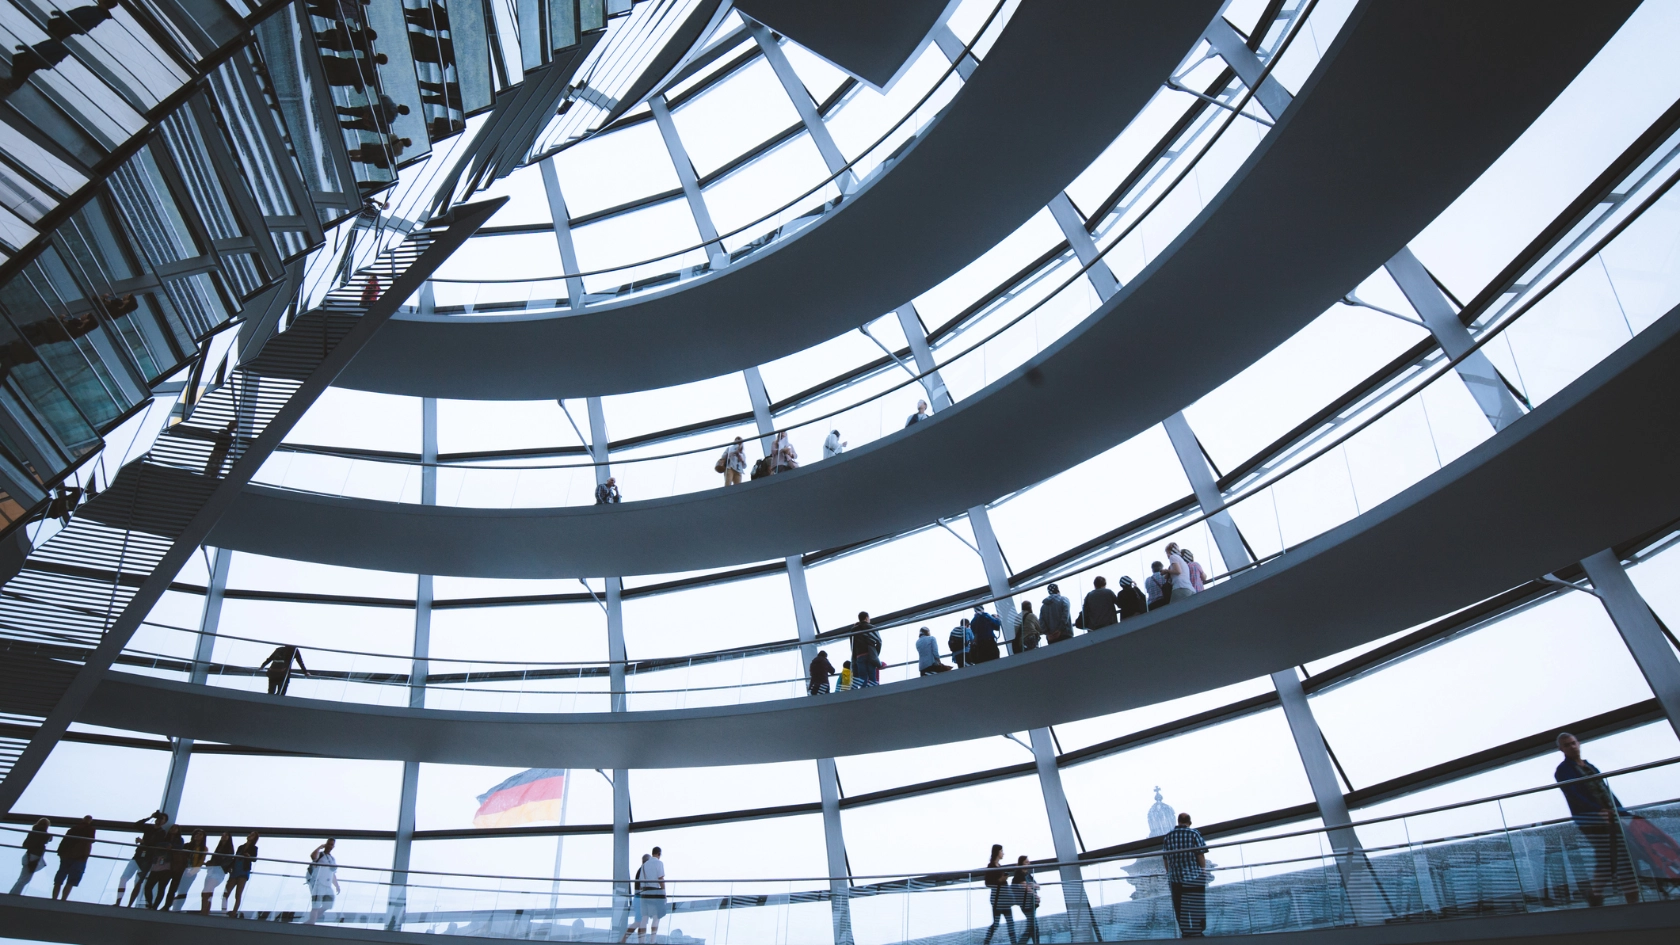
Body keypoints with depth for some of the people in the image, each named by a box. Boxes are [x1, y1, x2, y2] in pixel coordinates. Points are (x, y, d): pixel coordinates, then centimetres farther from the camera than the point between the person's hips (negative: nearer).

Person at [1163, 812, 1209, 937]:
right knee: (1195, 907, 2)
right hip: (1193, 876, -3)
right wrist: (1203, 871, 0)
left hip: (1175, 877, 3)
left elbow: (1165, 857, 8)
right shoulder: (1194, 833, -5)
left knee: (1180, 908, 10)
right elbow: (1200, 855, -10)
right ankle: (1196, 933, 2)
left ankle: (1185, 933, 14)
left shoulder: (1168, 835, 5)